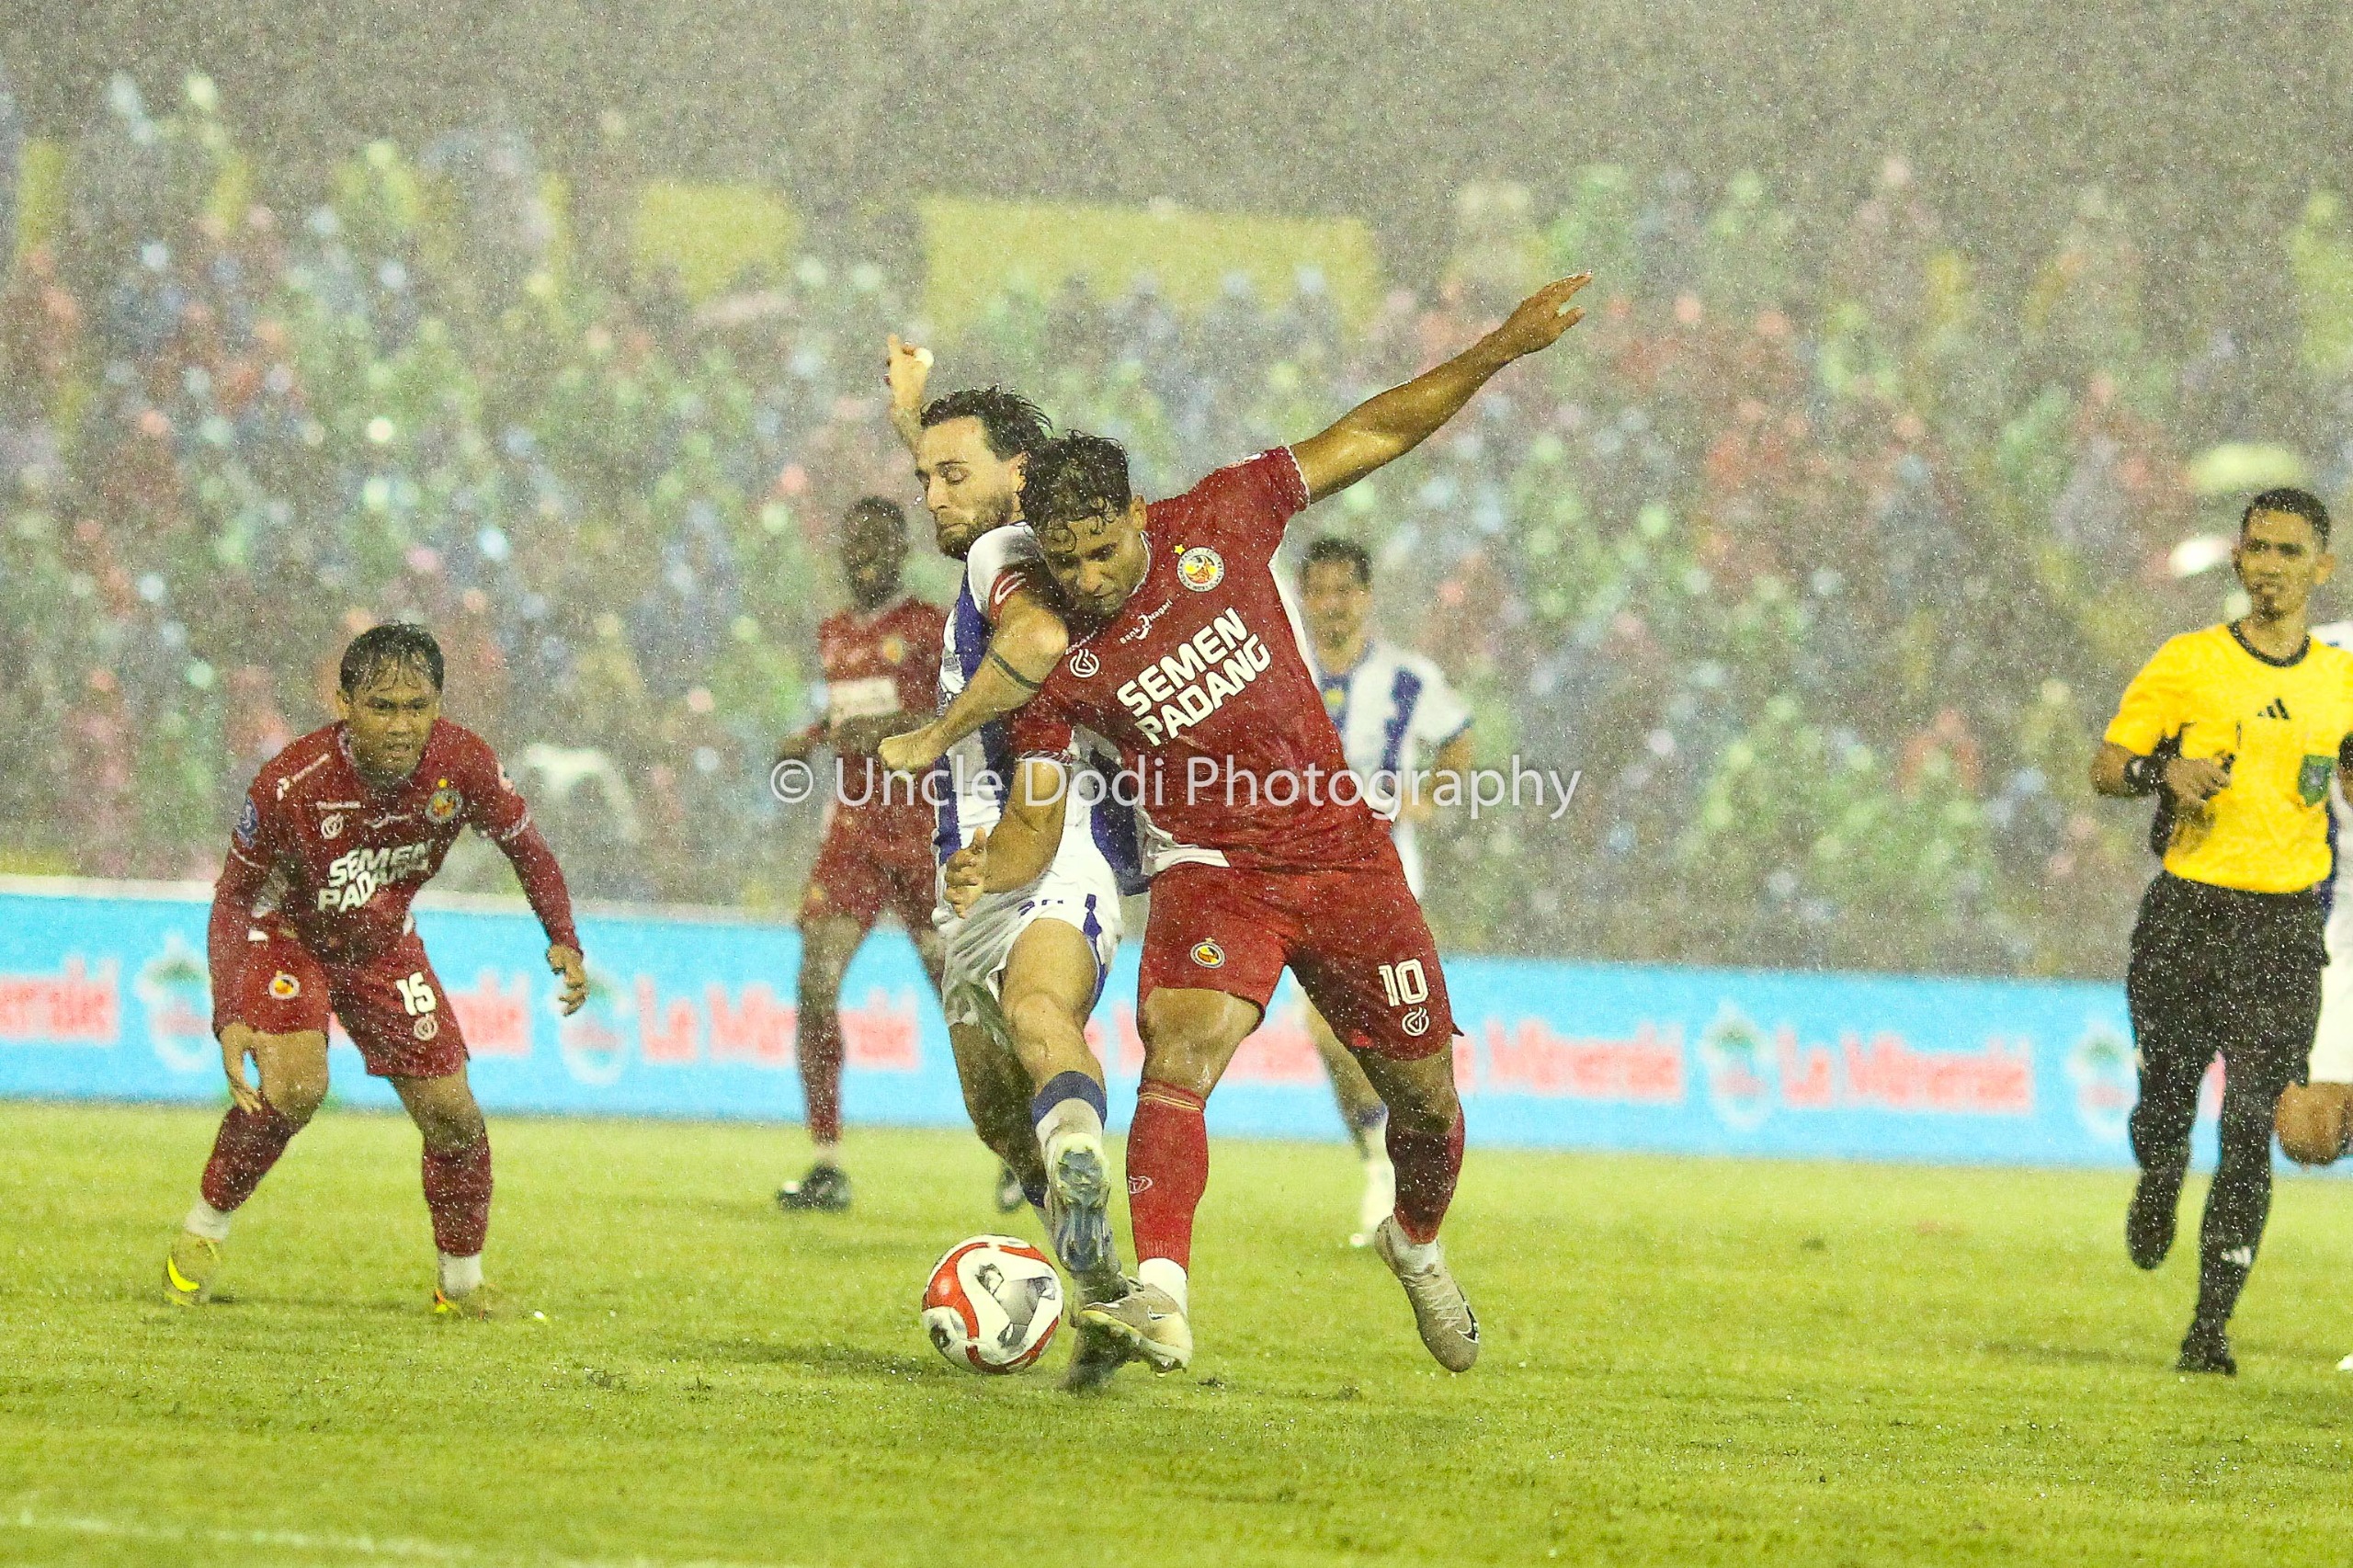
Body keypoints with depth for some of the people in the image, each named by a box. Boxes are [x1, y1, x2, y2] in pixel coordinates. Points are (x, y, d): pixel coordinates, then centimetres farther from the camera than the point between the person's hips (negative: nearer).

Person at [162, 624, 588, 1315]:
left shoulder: (463, 765, -24)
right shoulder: (292, 784, -33)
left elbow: (523, 845, -3)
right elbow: (234, 896, -20)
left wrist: (563, 941, -16)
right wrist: (229, 1017, -30)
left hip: (382, 945, 4)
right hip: (286, 935, -4)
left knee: (451, 1115, 0)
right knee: (296, 1084, -28)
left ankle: (462, 1284, 22)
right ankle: (202, 1232, -6)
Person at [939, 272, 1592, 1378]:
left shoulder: (1219, 523, -8)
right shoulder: (1055, 665, -10)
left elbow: (1370, 436, 0)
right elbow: (1035, 825, -8)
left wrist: (1500, 350, -5)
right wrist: (988, 871, -31)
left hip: (1341, 853, 2)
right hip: (1210, 870, -2)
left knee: (1425, 1096, 9)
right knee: (1178, 1050, -30)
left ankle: (1417, 1242, 41)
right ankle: (1161, 1301, -41)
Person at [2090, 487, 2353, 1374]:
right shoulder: (2187, 665, 2)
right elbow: (2104, 768, 4)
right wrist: (2164, 770, -15)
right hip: (2188, 909, -1)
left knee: (2252, 1129, -8)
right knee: (2167, 1095, 4)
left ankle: (2212, 1325, -5)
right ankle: (2158, 1183, 42)